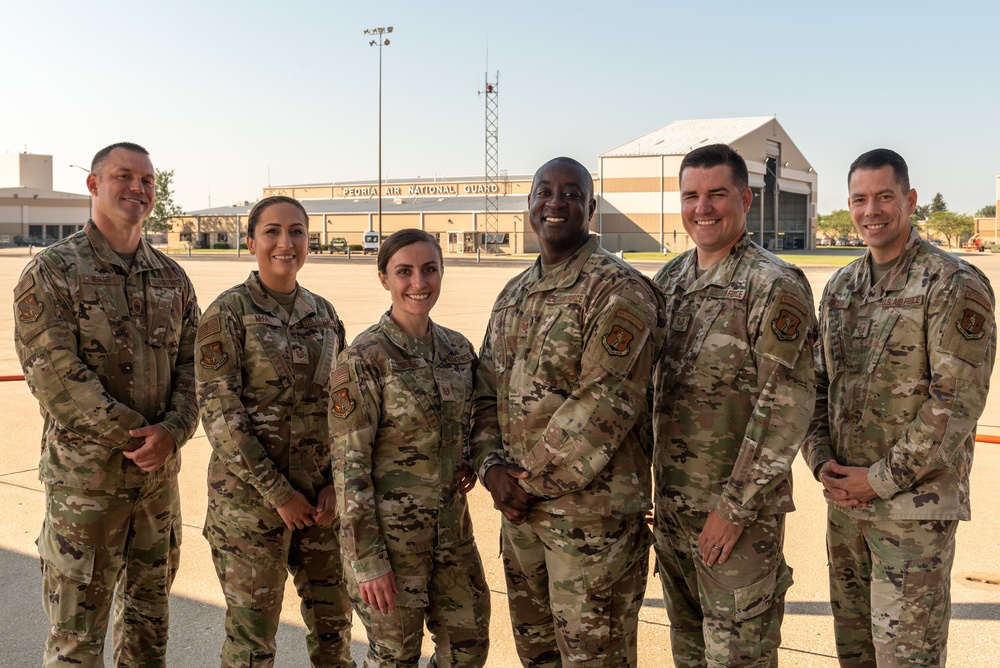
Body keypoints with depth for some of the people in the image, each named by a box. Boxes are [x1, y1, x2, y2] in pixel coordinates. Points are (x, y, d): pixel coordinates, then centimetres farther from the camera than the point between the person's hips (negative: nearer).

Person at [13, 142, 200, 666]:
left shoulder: (172, 277, 8)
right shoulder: (51, 271, -8)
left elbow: (192, 364, 5)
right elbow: (54, 375, -15)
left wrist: (172, 431, -13)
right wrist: (135, 435, -16)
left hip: (160, 473, 5)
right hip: (85, 473, -5)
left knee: (149, 614, 18)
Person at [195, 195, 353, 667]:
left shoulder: (324, 314, 8)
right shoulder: (228, 312, -8)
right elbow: (219, 414, -12)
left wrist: (336, 484, -2)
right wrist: (276, 491, -13)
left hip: (320, 494, 5)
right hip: (250, 493, -5)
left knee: (333, 624, 14)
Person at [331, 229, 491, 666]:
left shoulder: (458, 349, 3)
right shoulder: (365, 358, -15)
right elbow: (349, 465, -15)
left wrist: (469, 463, -3)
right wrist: (367, 560, -17)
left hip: (451, 527, 6)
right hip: (389, 529, -6)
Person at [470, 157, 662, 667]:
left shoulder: (617, 290, -11)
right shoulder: (513, 295, 13)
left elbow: (606, 403, -19)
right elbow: (486, 392, 13)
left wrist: (535, 479, -15)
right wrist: (493, 467, -4)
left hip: (593, 510, -7)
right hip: (519, 508, 8)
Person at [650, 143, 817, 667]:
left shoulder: (775, 287, -14)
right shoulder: (668, 279, 8)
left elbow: (787, 405, -18)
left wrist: (735, 506, -18)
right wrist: (657, 486, 11)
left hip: (739, 507, -6)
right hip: (671, 504, 7)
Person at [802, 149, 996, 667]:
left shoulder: (954, 285, -10)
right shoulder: (839, 287, 10)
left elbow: (958, 398, -16)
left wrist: (882, 479, -16)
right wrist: (820, 459, -2)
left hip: (915, 504, -6)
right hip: (843, 497, 6)